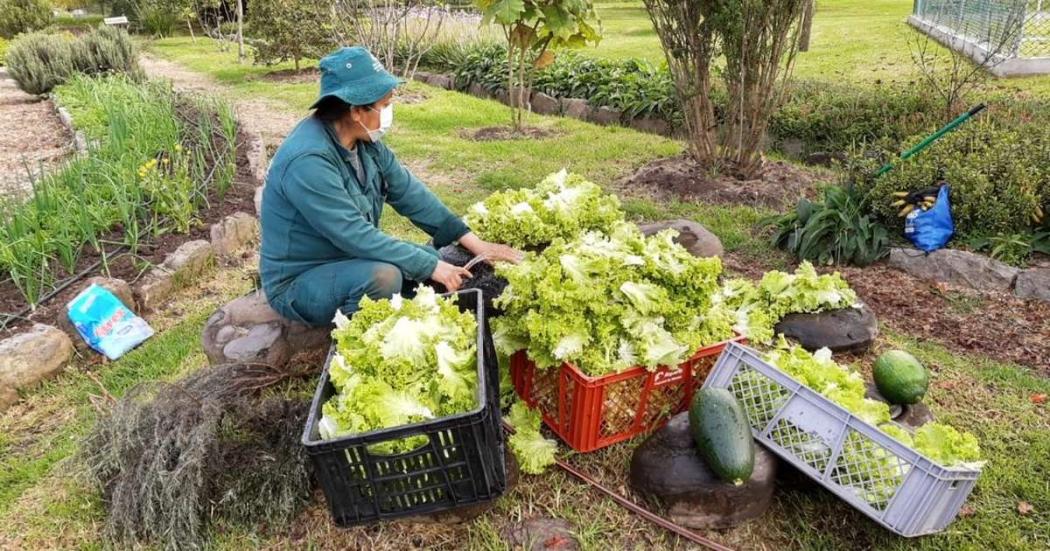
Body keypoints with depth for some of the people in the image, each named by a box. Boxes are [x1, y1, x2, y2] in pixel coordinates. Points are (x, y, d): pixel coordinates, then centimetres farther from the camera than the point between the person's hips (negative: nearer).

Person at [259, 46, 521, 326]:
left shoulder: (365, 141, -5)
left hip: (350, 258, 8)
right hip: (299, 282, -7)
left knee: (442, 259, 0)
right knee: (384, 276, -34)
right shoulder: (308, 160, -30)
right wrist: (431, 266, -26)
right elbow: (355, 235, -32)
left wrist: (475, 243, -6)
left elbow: (410, 193, -3)